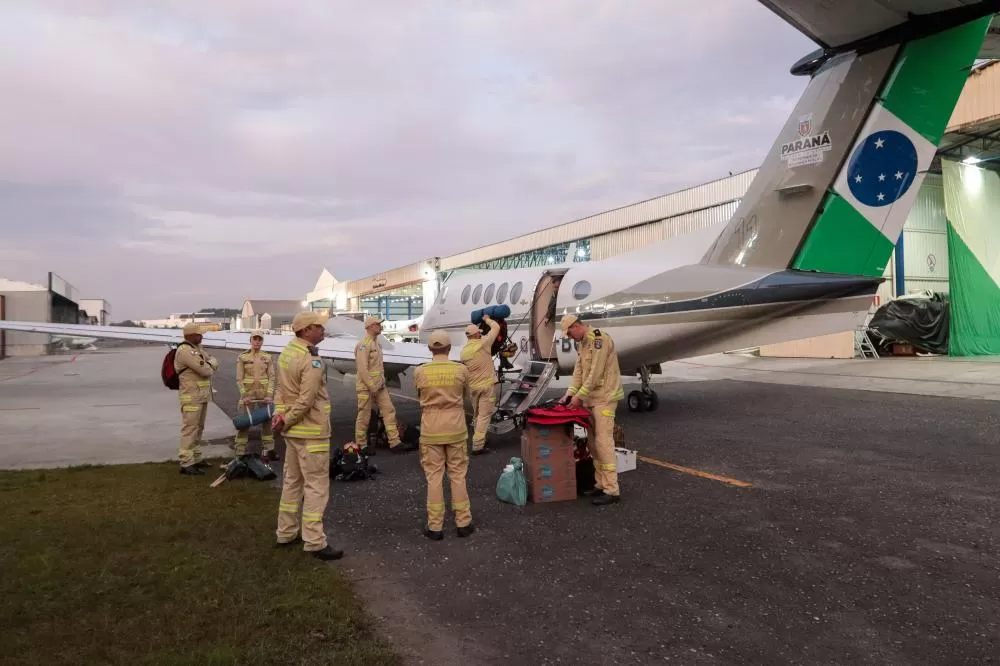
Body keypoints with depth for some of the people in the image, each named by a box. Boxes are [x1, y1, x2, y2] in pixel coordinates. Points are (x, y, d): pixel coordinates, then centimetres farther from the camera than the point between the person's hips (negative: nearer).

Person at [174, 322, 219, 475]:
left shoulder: (199, 349, 16)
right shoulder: (184, 351, -15)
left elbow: (214, 362, 12)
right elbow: (204, 370, -20)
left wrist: (209, 365, -10)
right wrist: (210, 368, 2)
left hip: (203, 395, 10)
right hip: (191, 397, -10)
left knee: (199, 428, 15)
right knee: (190, 428, -8)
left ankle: (196, 458, 24)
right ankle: (186, 463, -6)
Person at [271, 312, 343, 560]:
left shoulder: (286, 352, 6)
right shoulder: (312, 362, -22)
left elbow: (281, 388, 6)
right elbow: (306, 402, -22)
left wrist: (279, 412, -7)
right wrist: (285, 421, -10)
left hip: (293, 430, 9)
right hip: (311, 431, -9)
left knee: (292, 481, 19)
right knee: (317, 486, -2)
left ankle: (286, 533, 29)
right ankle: (314, 542, 3)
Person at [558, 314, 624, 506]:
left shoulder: (599, 339, -15)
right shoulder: (583, 344, 16)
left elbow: (596, 372, -19)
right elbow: (578, 372, 14)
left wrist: (579, 395, -16)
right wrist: (569, 394, 3)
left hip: (604, 398, -10)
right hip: (591, 398, 10)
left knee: (603, 441, -12)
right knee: (594, 442, 12)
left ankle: (612, 490, -9)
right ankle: (601, 484, 19)